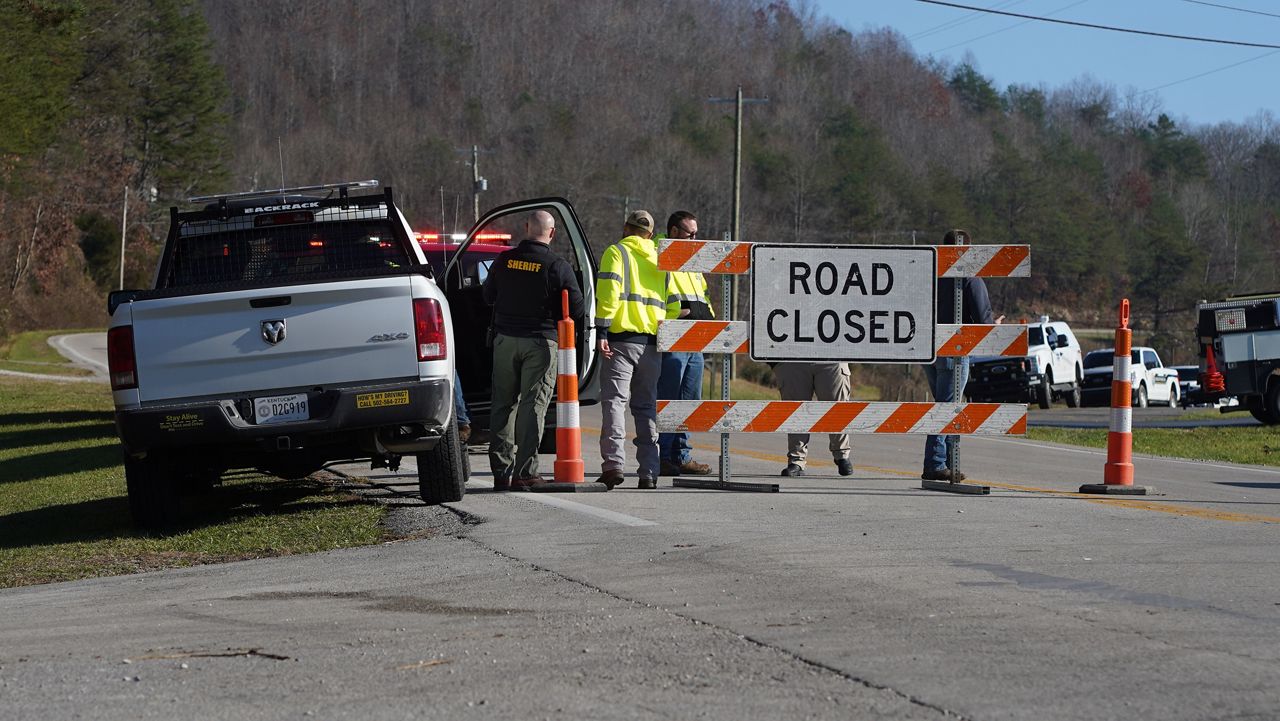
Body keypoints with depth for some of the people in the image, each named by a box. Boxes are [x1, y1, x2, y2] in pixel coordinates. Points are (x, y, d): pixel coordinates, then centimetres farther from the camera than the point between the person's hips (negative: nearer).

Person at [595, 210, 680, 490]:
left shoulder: (616, 253, 2)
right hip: (651, 343, 4)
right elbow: (673, 306, 16)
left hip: (621, 339, -4)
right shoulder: (660, 259, 18)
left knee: (614, 401, -6)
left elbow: (608, 291, -12)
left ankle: (613, 464, -20)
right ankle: (649, 472, 6)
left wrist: (602, 332, -13)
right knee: (646, 406, 10)